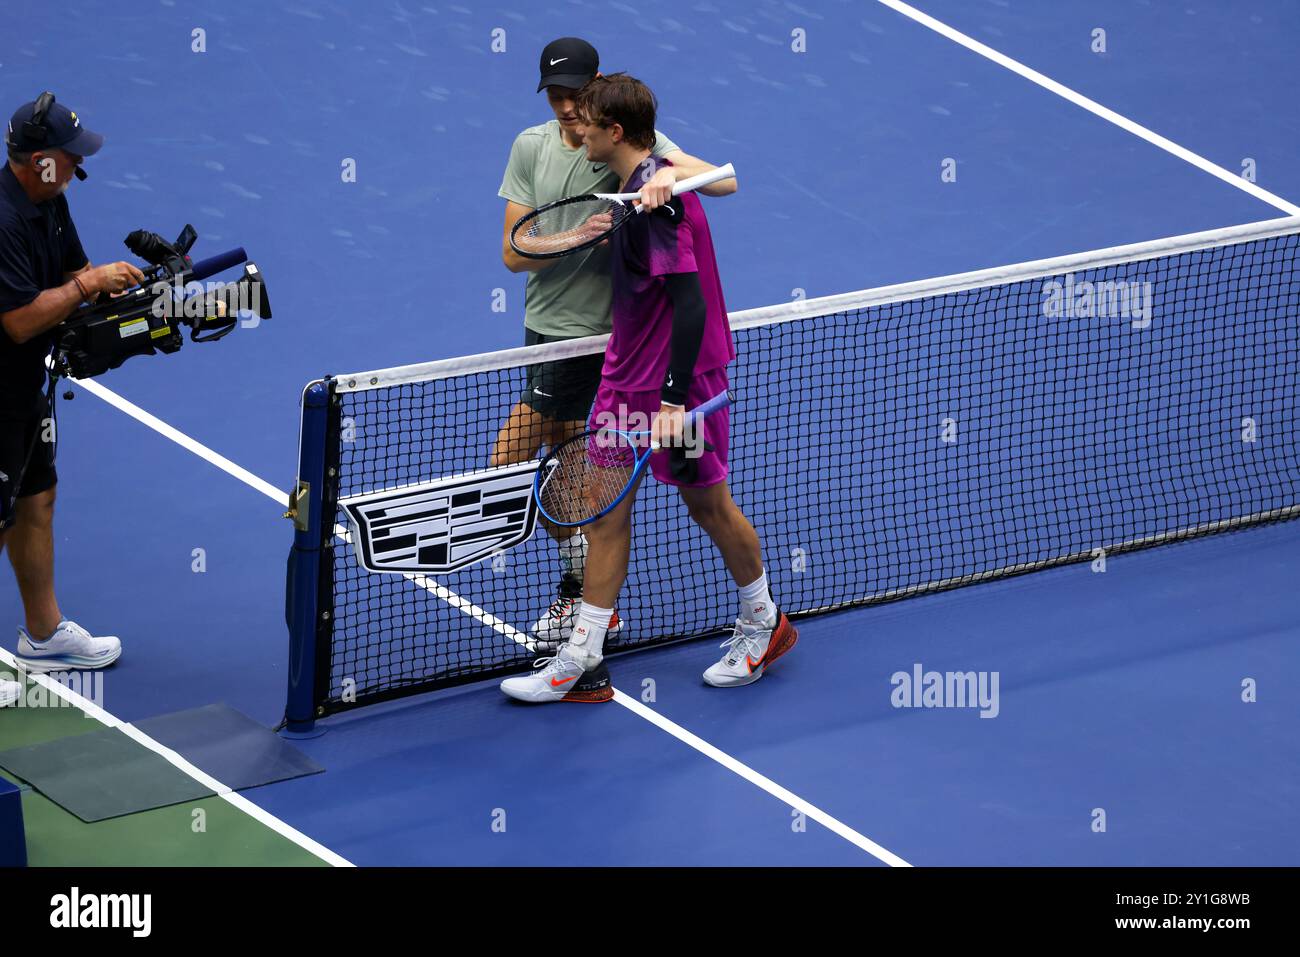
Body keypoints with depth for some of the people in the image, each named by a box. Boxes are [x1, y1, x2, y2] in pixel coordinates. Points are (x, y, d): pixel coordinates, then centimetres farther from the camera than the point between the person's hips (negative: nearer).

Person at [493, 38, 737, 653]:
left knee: (508, 465, -7)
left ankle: (579, 597, 5)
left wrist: (671, 174, -42)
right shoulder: (532, 146, 2)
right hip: (548, 325, 6)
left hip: (588, 334, -6)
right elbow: (515, 254, -3)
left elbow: (726, 181, -22)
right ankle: (589, 604, 29)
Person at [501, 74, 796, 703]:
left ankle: (763, 623, 30)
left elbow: (691, 303, -28)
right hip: (628, 375, 9)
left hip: (675, 380, -9)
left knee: (708, 506, 9)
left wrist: (674, 398, -28)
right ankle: (581, 653, 8)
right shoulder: (636, 185, 6)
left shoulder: (654, 198, -23)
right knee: (605, 507, 6)